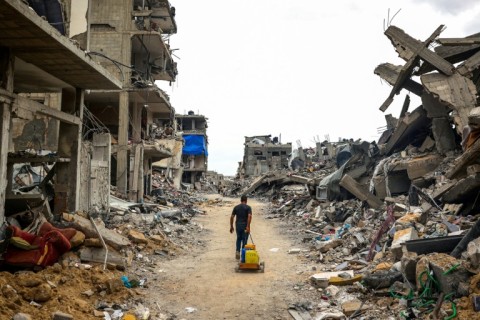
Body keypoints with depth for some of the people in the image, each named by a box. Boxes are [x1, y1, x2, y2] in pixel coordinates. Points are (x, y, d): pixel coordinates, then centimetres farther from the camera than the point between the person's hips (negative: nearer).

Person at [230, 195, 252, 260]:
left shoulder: (236, 207, 5)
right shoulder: (248, 207, -4)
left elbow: (232, 217, 2)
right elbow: (249, 216, -19)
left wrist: (231, 226, 8)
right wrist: (248, 226, -21)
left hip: (238, 226, 3)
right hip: (245, 226, -3)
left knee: (238, 239, 19)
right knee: (244, 240, 7)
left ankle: (237, 252, 5)